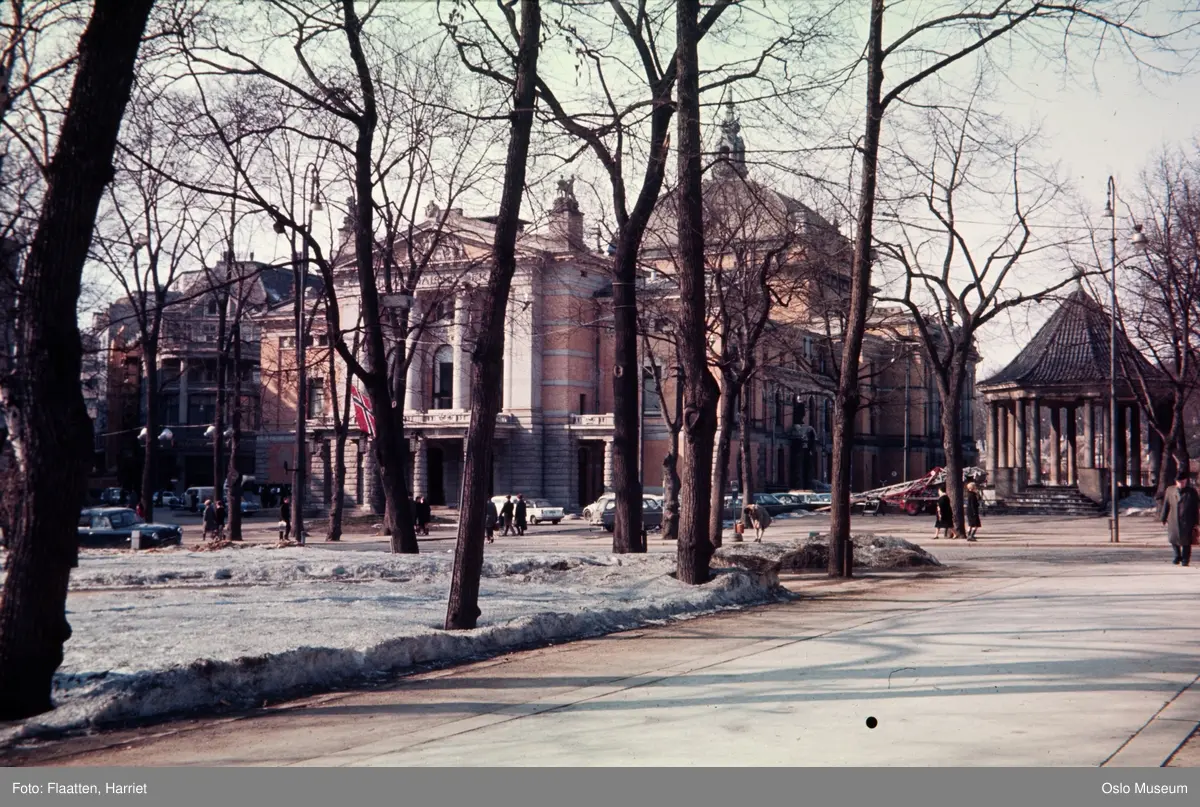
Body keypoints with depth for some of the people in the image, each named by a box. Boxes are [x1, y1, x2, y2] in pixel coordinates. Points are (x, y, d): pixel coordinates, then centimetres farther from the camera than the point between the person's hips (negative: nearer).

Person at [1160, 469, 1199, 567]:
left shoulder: (1192, 492, 1)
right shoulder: (1170, 491, 6)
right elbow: (1166, 506, 9)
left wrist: (1195, 522, 0)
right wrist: (1164, 519, 8)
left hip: (1187, 522, -2)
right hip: (1173, 520, 2)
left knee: (1186, 541, 2)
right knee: (1173, 539, 8)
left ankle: (1185, 559, 15)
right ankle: (1178, 556, 31)